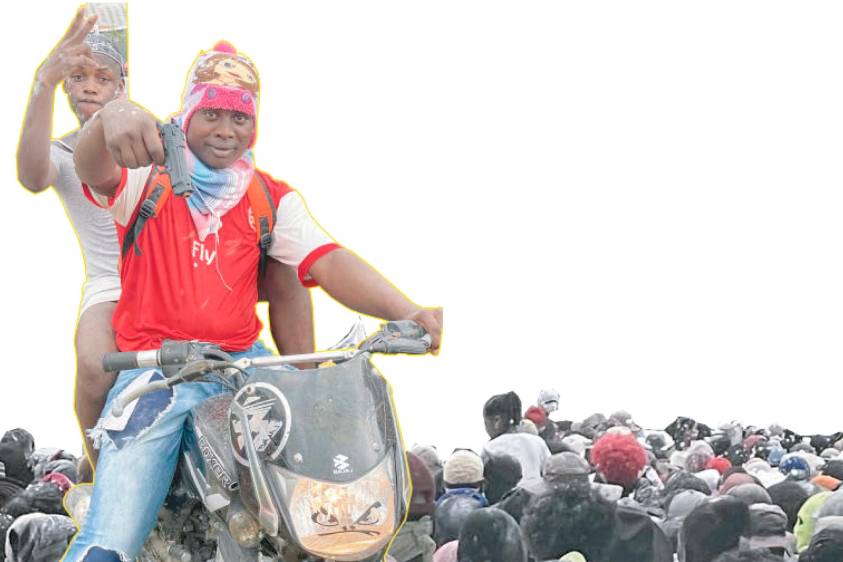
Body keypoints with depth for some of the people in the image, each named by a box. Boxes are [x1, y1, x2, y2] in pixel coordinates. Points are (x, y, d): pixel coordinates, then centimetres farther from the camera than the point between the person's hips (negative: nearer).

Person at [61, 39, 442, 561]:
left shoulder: (273, 199, 12)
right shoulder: (148, 175, 4)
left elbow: (328, 262, -2)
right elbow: (92, 166, -18)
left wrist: (408, 312, -23)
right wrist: (111, 117, -45)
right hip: (152, 367, -3)